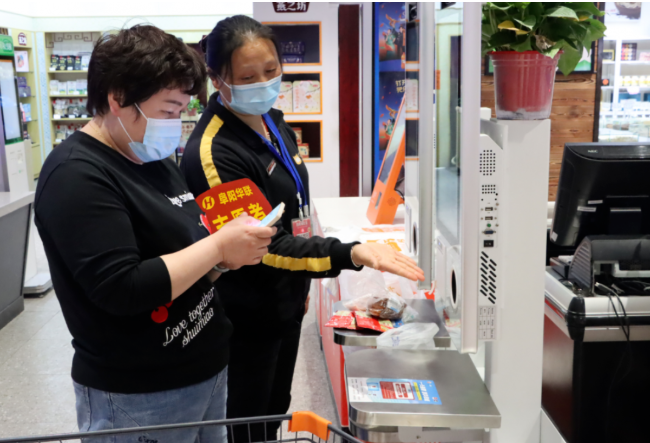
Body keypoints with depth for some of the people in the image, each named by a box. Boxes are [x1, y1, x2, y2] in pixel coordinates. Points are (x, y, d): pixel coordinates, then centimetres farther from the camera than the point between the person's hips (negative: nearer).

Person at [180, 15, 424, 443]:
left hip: (286, 304, 8)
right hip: (247, 322, -8)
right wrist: (350, 254, -38)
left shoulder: (274, 123, 3)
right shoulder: (212, 153, -25)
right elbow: (261, 245, -27)